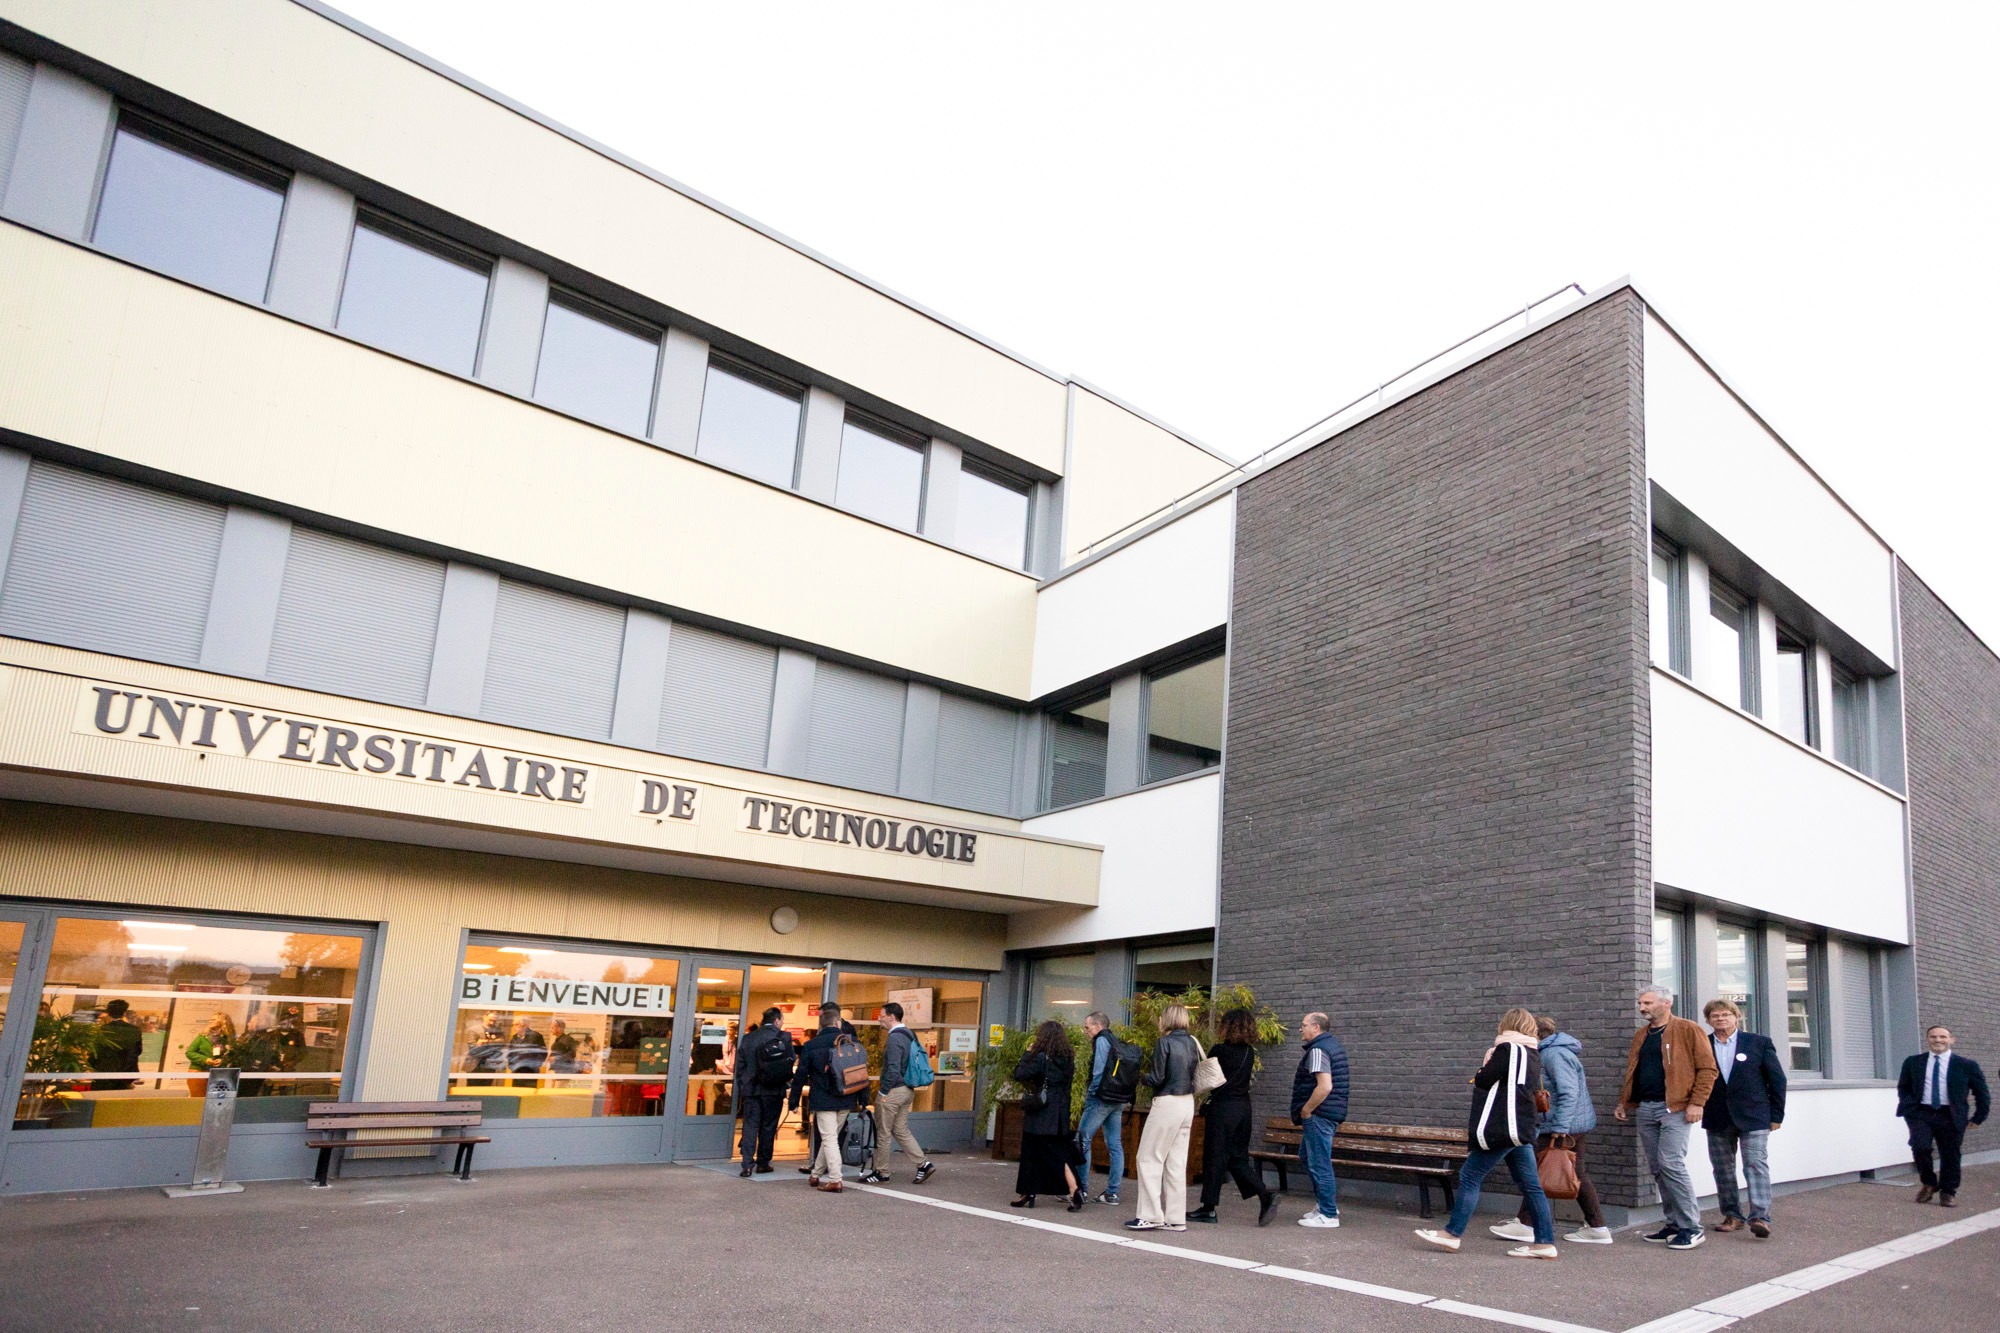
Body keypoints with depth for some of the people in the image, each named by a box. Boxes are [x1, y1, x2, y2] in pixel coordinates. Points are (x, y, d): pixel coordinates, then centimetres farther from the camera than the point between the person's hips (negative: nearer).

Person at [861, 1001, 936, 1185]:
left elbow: (893, 1069, -24)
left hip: (893, 1091, -9)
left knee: (883, 1133, 4)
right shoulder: (909, 1035, 11)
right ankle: (924, 1164, 8)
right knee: (901, 1130, 15)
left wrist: (883, 1092, -17)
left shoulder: (894, 1038, -18)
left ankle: (880, 1172, 14)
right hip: (908, 1090, 9)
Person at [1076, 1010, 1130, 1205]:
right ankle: (1112, 1192, 9)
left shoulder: (1101, 1040, -9)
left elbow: (1099, 1071, -16)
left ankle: (1080, 1188, 2)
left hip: (1101, 1098, -8)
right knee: (1115, 1145, 7)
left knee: (1082, 1140, 0)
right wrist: (1124, 1098, 14)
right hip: (1118, 1100, 8)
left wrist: (1090, 1093, -6)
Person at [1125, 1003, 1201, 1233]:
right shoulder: (1191, 1042, 8)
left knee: (1149, 1159, 1)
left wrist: (1143, 1076, 6)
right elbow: (1195, 1074, 12)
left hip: (1167, 1102, -7)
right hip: (1187, 1102, 7)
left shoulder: (1165, 1043, -12)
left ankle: (1151, 1216, 0)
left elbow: (1156, 1079, -13)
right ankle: (1175, 1218, 13)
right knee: (1176, 1162, 11)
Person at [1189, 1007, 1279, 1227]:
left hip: (1223, 1107, -7)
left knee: (1215, 1157, 2)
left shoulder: (1220, 1050, -13)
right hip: (1243, 1106, 7)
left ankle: (1209, 1207, 8)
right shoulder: (1249, 1052, 7)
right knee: (1238, 1157, 13)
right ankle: (1264, 1193, -3)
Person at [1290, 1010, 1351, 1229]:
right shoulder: (1334, 1045, 14)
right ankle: (1324, 1203, 26)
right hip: (1333, 1112, 11)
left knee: (1319, 1164, -3)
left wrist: (1306, 1110, -17)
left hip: (1319, 1115, -11)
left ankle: (1328, 1215, 3)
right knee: (1306, 1156, 21)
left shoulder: (1317, 1050, -18)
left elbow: (1325, 1086, -29)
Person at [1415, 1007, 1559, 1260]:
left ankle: (1452, 1234, -1)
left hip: (1502, 1128, -9)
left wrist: (1485, 1064, 6)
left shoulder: (1507, 1049, -11)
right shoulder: (1533, 1054, 15)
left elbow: (1483, 1080, -14)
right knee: (1530, 1185, 8)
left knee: (1470, 1177, -3)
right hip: (1522, 1130, 9)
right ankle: (1545, 1243, 7)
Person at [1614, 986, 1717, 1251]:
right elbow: (1632, 1071, 24)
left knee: (1671, 1164, -14)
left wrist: (1697, 1102, -14)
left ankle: (1691, 1227, -5)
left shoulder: (1688, 1030, -3)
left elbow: (1707, 1068, -6)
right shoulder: (1641, 1035, 18)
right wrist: (1624, 1101, 16)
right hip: (1645, 1109, 7)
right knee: (1656, 1168, 7)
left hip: (1674, 1108, -7)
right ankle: (1674, 1224, 16)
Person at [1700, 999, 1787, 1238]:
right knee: (1722, 1169, 7)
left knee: (1756, 1164, -9)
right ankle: (1732, 1215, 17)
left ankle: (1760, 1217, -11)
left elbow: (1777, 1079, 4)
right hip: (1717, 1119, 3)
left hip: (1753, 1117, -2)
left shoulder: (1759, 1043, 2)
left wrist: (1776, 1115, 1)